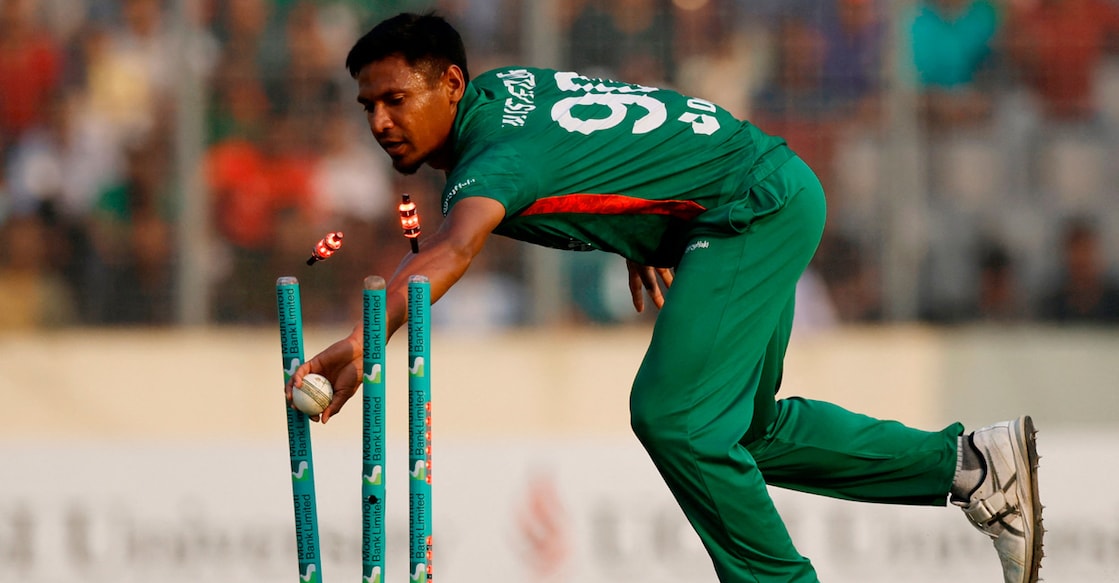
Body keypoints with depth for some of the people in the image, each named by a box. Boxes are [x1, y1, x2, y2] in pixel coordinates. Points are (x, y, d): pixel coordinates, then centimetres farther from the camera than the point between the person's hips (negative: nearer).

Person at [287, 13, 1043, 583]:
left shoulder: (498, 155, -28)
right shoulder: (499, 90, 1)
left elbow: (451, 253, -49)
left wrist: (366, 340, -64)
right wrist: (644, 244, 8)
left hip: (757, 207, -11)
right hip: (769, 195, 11)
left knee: (674, 416, -17)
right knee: (744, 429, 16)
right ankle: (970, 464, 18)